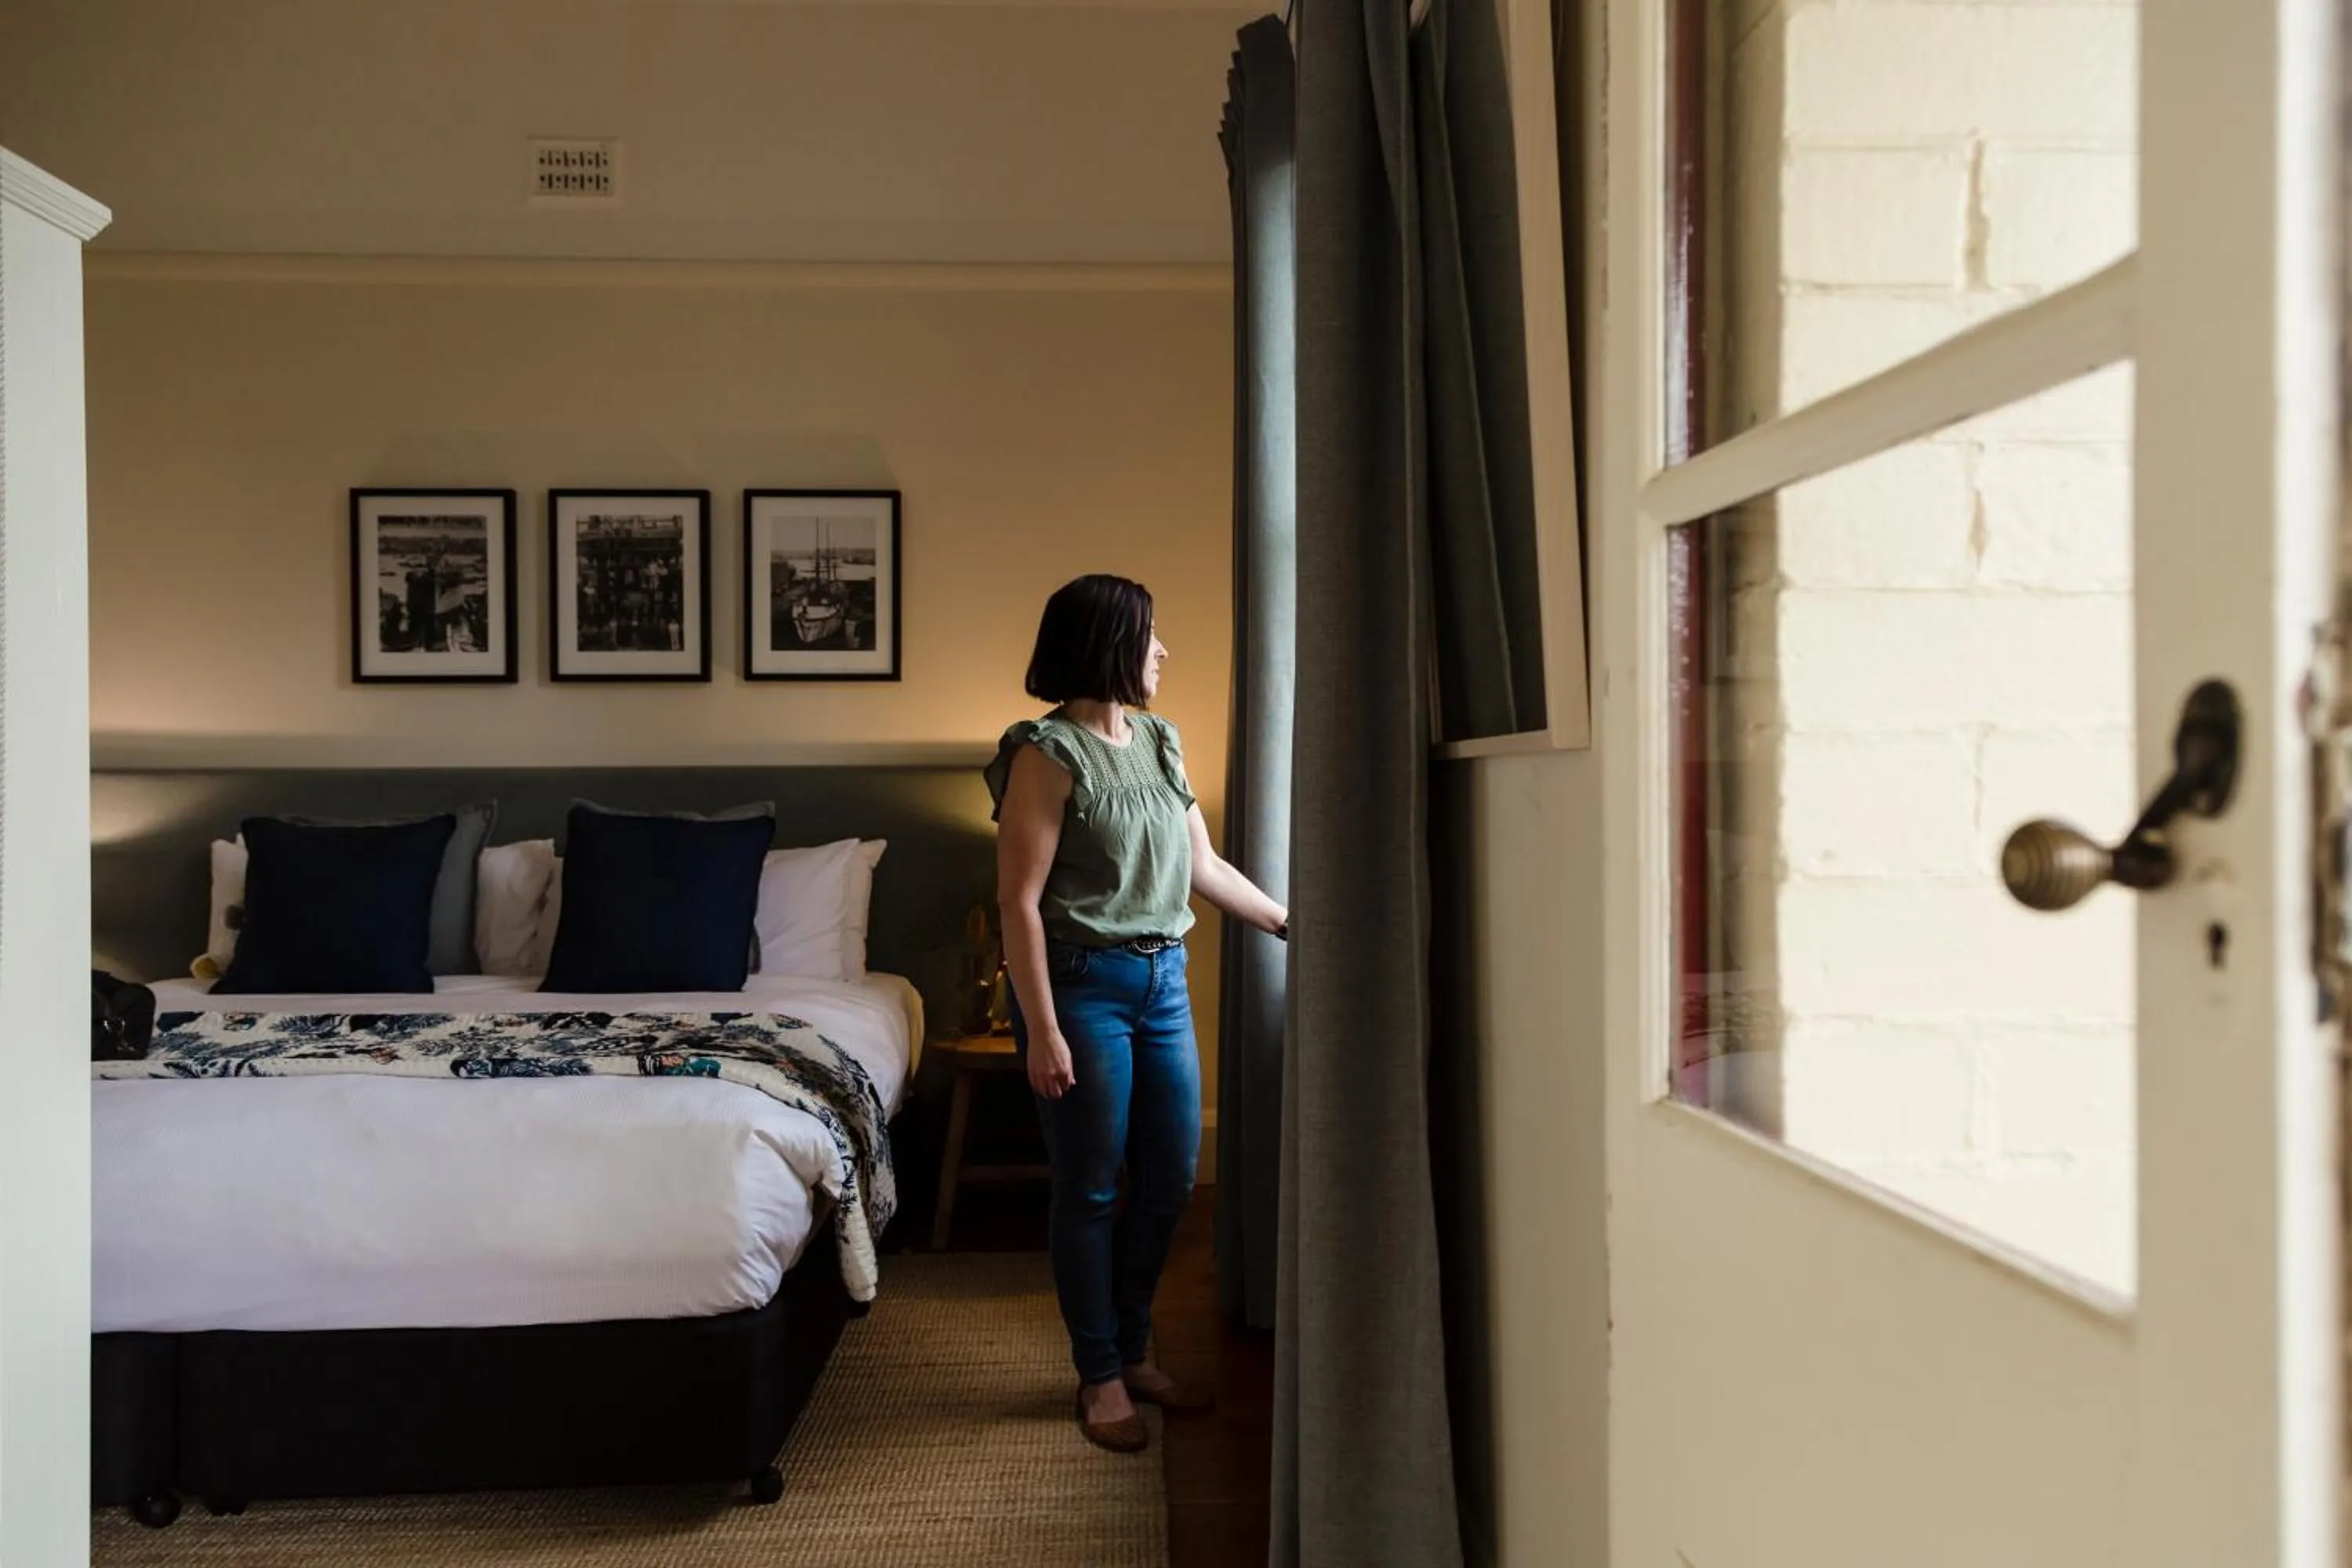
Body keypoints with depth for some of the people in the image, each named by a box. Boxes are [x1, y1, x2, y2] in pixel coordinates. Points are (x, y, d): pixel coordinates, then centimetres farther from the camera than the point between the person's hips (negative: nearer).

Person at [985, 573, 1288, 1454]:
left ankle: (1135, 1355, 30)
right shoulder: (1047, 754, -12)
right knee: (1090, 1190, 3)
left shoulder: (1160, 742, 10)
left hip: (1163, 980, 8)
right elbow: (1019, 901, -15)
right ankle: (1100, 1378, 19)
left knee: (1171, 1180, 12)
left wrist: (1289, 922, 18)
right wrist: (1042, 1031, -19)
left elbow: (1204, 867, 17)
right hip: (1082, 984, -7)